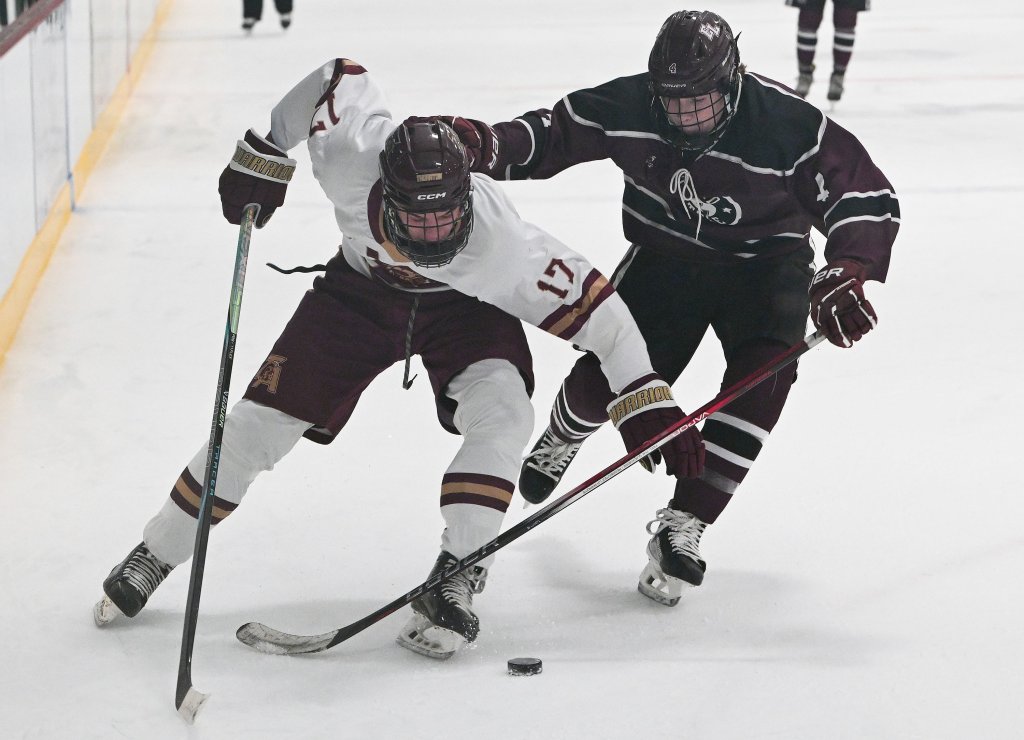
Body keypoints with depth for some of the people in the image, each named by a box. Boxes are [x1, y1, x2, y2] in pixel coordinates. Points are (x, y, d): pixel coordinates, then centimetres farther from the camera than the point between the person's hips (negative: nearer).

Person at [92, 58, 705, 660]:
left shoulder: (500, 243, -40)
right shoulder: (351, 158, -36)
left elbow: (591, 305, -32)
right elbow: (342, 77, -16)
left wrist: (650, 399, -31)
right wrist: (262, 156, -8)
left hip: (465, 306, -2)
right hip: (361, 290, 2)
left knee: (501, 412, -30)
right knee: (260, 422, -3)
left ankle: (457, 576, -20)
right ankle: (155, 557, 13)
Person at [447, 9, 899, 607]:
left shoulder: (790, 126, -30)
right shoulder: (628, 107, -21)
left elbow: (869, 198, -25)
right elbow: (554, 133, -9)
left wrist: (843, 276, -41)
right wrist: (487, 147, -29)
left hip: (765, 261, -2)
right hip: (666, 254, 2)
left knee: (764, 376, -26)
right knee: (608, 375, -8)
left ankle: (683, 527, -17)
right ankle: (562, 440, 32)